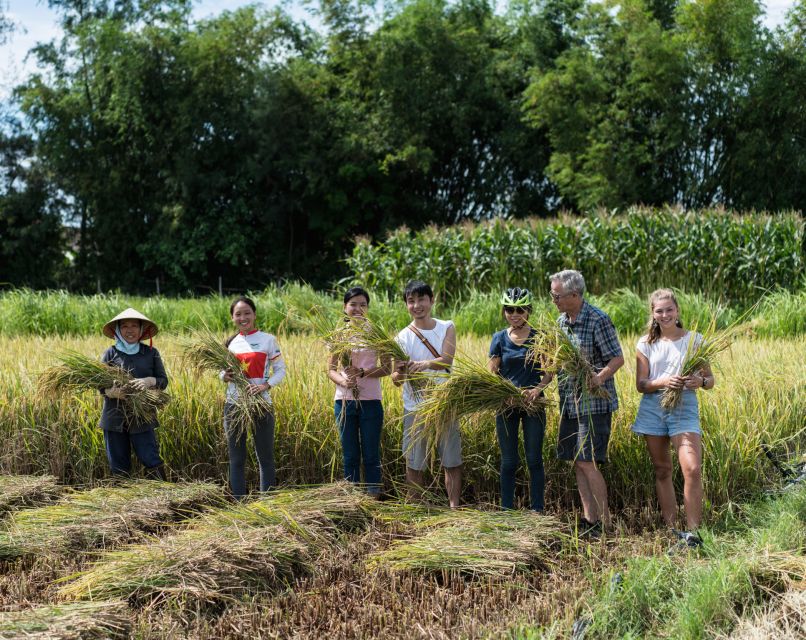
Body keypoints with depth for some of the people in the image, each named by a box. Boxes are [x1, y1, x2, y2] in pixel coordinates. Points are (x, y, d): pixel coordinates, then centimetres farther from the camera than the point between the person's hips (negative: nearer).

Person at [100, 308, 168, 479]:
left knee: (151, 460, -6)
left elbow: (163, 380, 4)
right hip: (115, 418, 1)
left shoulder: (151, 353, 6)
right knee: (118, 465, 7)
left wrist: (149, 381, -18)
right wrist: (111, 391, -24)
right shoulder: (110, 354, 4)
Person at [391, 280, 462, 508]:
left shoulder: (447, 328, 2)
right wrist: (401, 373, -27)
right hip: (415, 407, -1)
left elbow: (447, 360, -15)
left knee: (452, 461, 6)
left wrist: (425, 364, -36)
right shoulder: (403, 337, -1)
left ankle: (454, 506, 16)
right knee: (413, 464, 6)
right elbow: (396, 380, -2)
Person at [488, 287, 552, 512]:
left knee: (534, 460, 3)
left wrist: (539, 387, -18)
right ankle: (507, 510, 16)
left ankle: (537, 510, 11)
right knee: (508, 462, 7)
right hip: (506, 405, 1)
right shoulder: (500, 338, 2)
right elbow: (491, 373, -1)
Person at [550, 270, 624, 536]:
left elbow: (617, 358, -14)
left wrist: (599, 377, -31)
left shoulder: (598, 320, -13)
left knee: (587, 462, -10)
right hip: (569, 403, 8)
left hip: (594, 402, -8)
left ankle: (605, 521, 1)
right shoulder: (562, 321, 10)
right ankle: (589, 520, 14)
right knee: (576, 463, 7)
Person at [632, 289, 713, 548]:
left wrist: (700, 381, -18)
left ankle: (692, 532, -11)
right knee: (662, 470, 9)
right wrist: (664, 382, -18)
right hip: (653, 409, 2)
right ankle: (670, 528, 19)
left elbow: (710, 379, 6)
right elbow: (640, 384, 1)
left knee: (693, 470, -17)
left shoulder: (694, 340, 3)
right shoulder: (646, 344, 6)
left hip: (684, 408, -2)